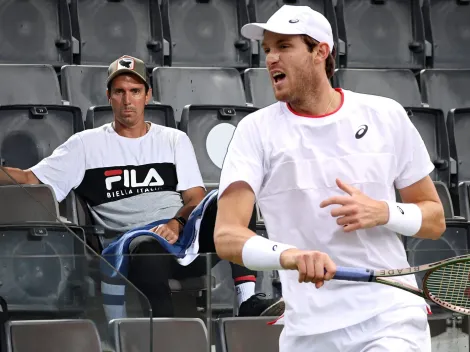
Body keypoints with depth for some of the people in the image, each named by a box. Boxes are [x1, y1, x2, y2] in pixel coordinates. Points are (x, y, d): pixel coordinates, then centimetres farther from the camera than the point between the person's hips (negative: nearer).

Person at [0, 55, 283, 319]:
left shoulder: (175, 140, 22)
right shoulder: (87, 144, 17)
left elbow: (196, 198, 11)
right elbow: (31, 180, 10)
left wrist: (176, 223, -12)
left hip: (185, 235, 3)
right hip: (132, 240, -2)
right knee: (148, 246, -40)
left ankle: (248, 300, -39)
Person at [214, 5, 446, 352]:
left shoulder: (386, 115, 5)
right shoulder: (257, 129, 0)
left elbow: (435, 219, 11)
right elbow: (226, 235, -11)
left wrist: (383, 213, -11)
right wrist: (287, 255, -32)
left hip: (391, 318, -1)